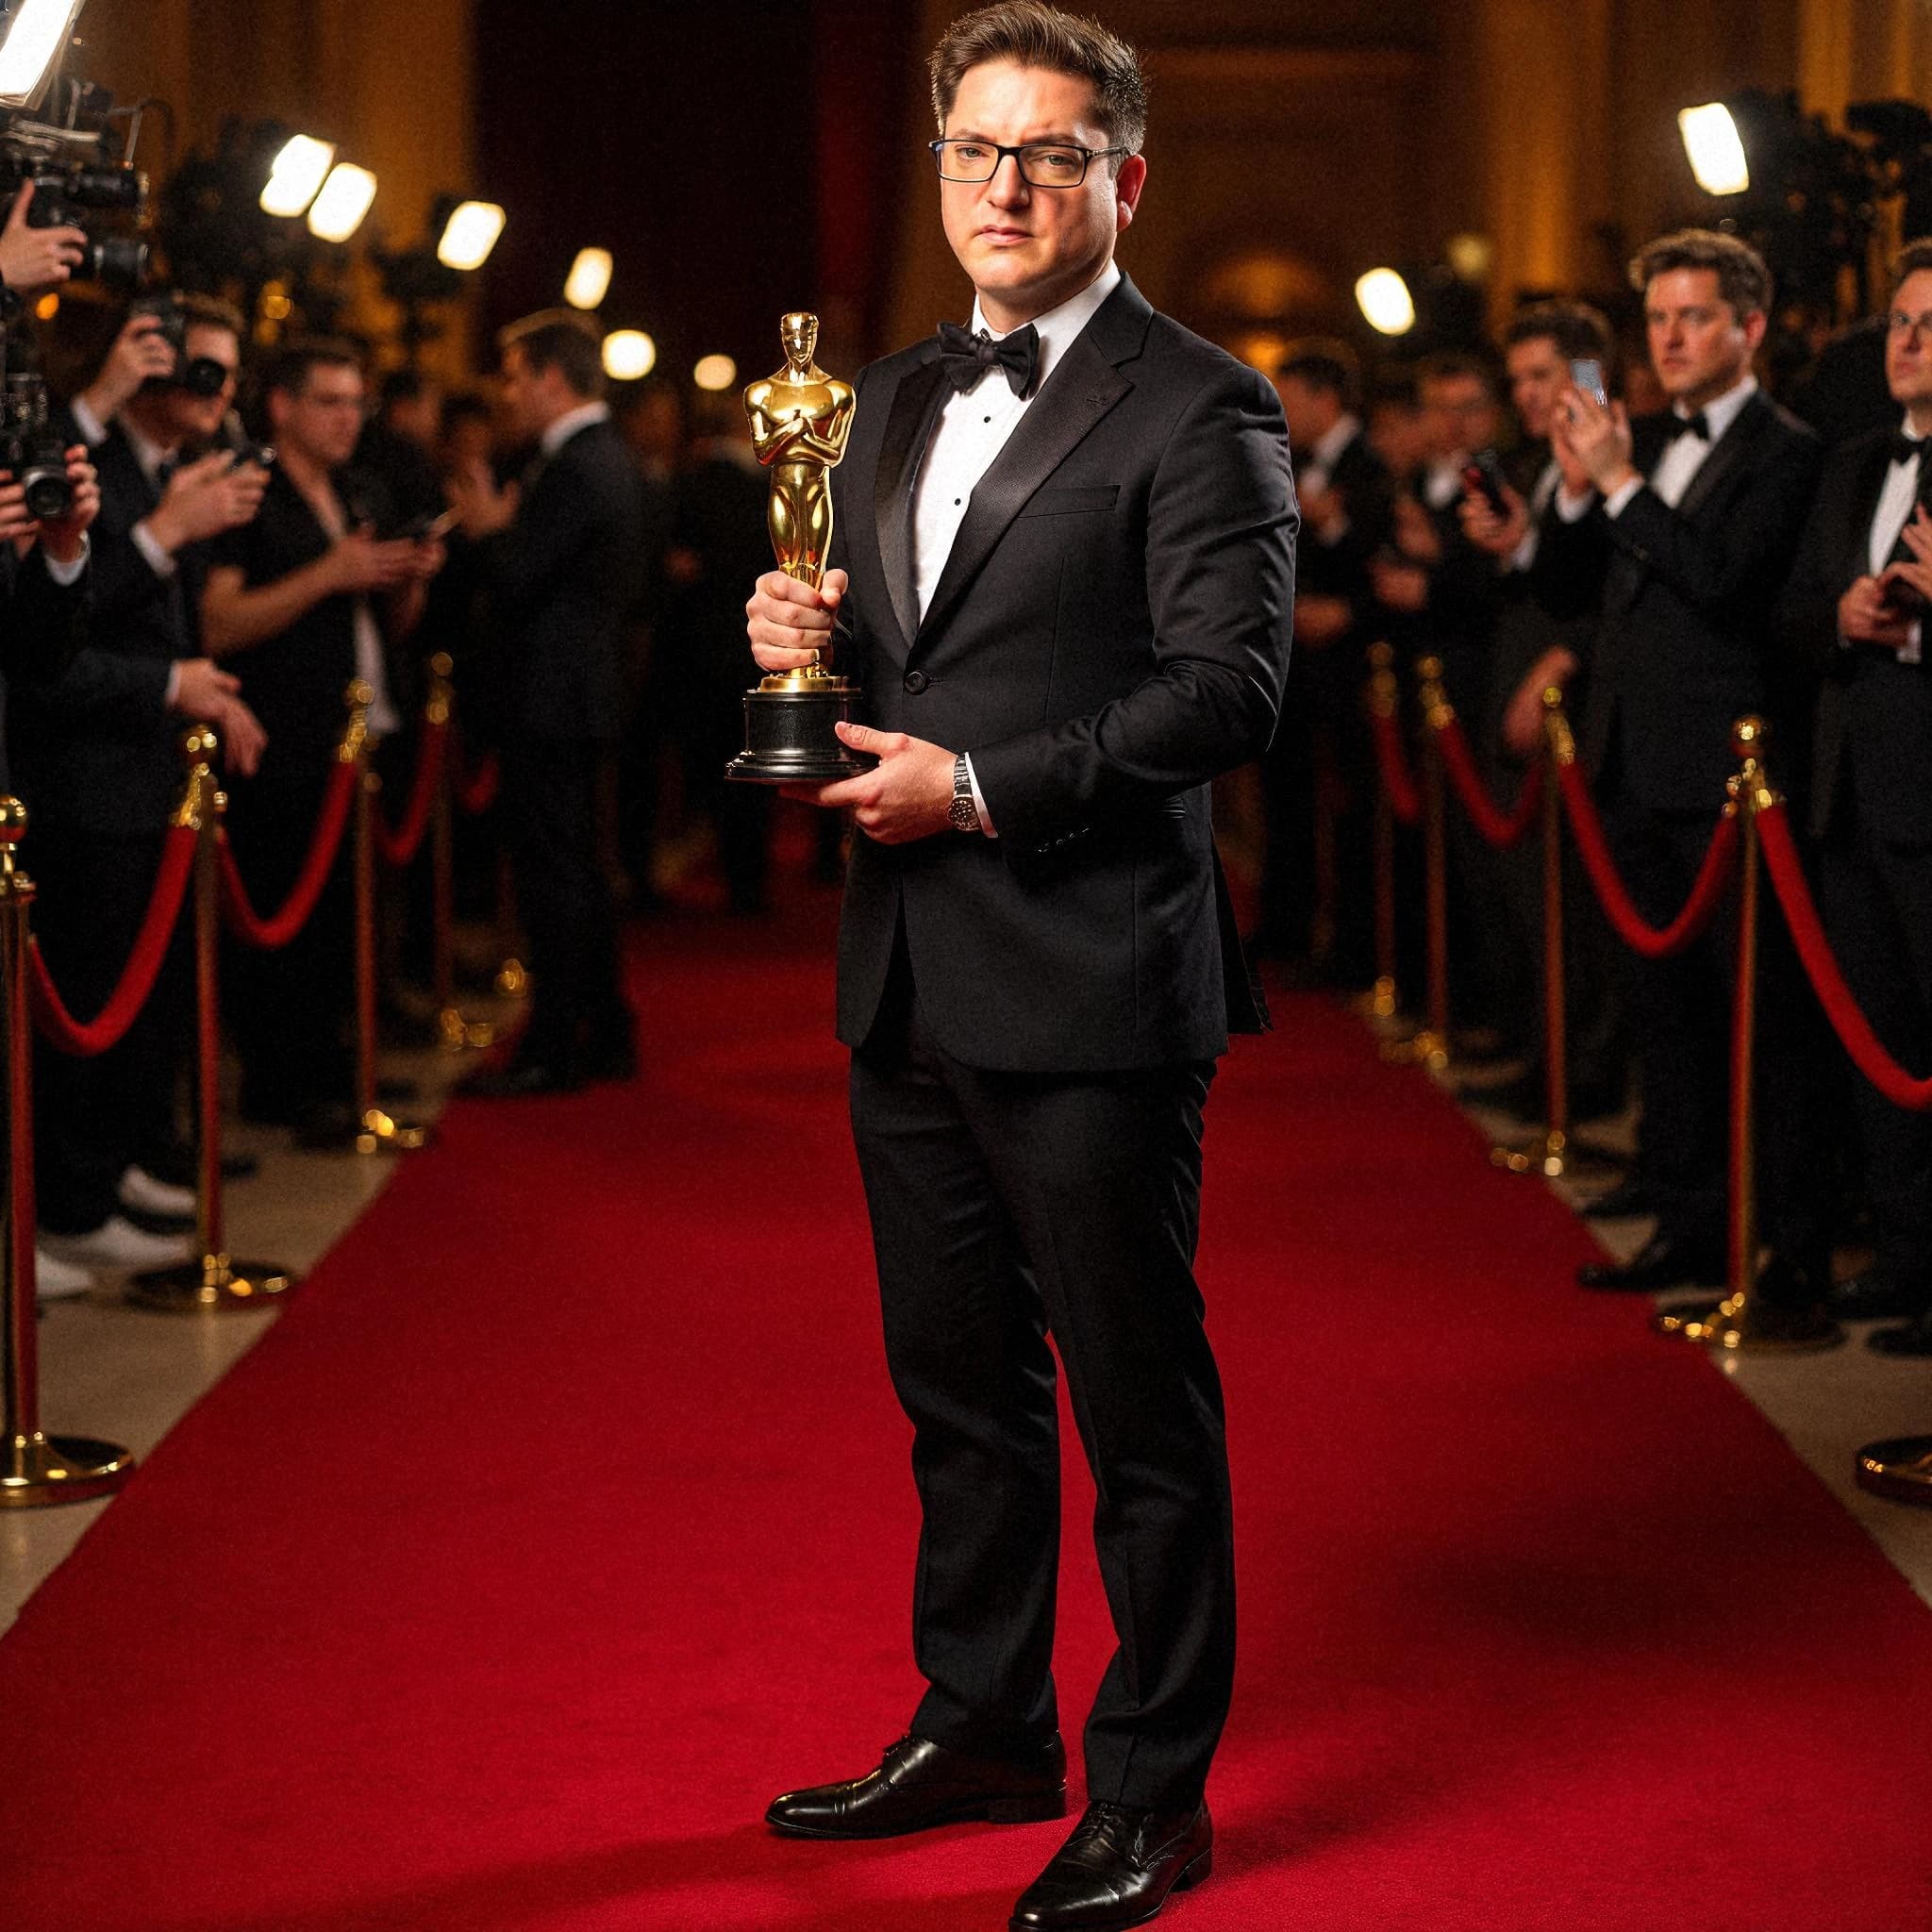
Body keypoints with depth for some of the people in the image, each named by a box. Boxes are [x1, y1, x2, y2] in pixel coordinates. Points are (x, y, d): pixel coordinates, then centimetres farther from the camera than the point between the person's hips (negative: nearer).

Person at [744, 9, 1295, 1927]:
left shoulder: (1197, 410, -8)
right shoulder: (899, 399, 16)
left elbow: (1228, 688, -15)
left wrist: (981, 787, -18)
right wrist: (809, 644, 2)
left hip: (1090, 986, -8)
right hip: (907, 981, 8)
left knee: (1141, 1405, 2)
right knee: (958, 1387, 18)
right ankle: (983, 1730, 33)